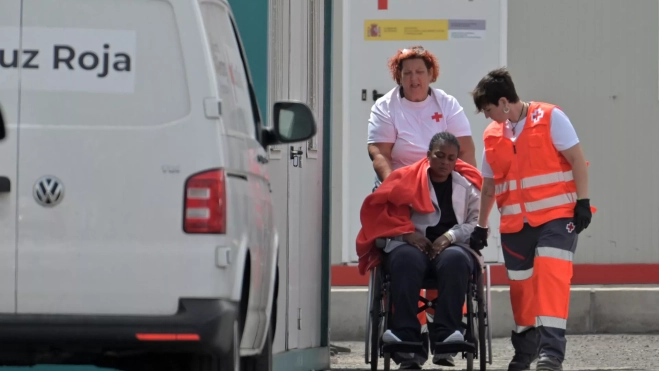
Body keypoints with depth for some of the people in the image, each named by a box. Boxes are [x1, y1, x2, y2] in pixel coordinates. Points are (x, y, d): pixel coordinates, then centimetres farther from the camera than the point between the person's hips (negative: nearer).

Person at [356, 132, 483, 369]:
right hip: (413, 245, -1)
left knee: (455, 259, -37)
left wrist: (450, 236, -12)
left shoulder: (467, 184, 16)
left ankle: (445, 336, -44)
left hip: (452, 246, 1)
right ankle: (407, 338, -45)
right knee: (406, 259, -37)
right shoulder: (406, 178, 13)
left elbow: (478, 222, 7)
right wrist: (407, 232, -10)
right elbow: (378, 208, 4)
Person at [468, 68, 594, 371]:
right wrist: (481, 226, 23)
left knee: (551, 277, -19)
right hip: (515, 225, 6)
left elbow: (576, 159, -7)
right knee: (521, 286, 9)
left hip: (556, 216, -6)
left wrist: (583, 202, -13)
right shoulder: (493, 135, 11)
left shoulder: (550, 118, -6)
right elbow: (489, 184, 20)